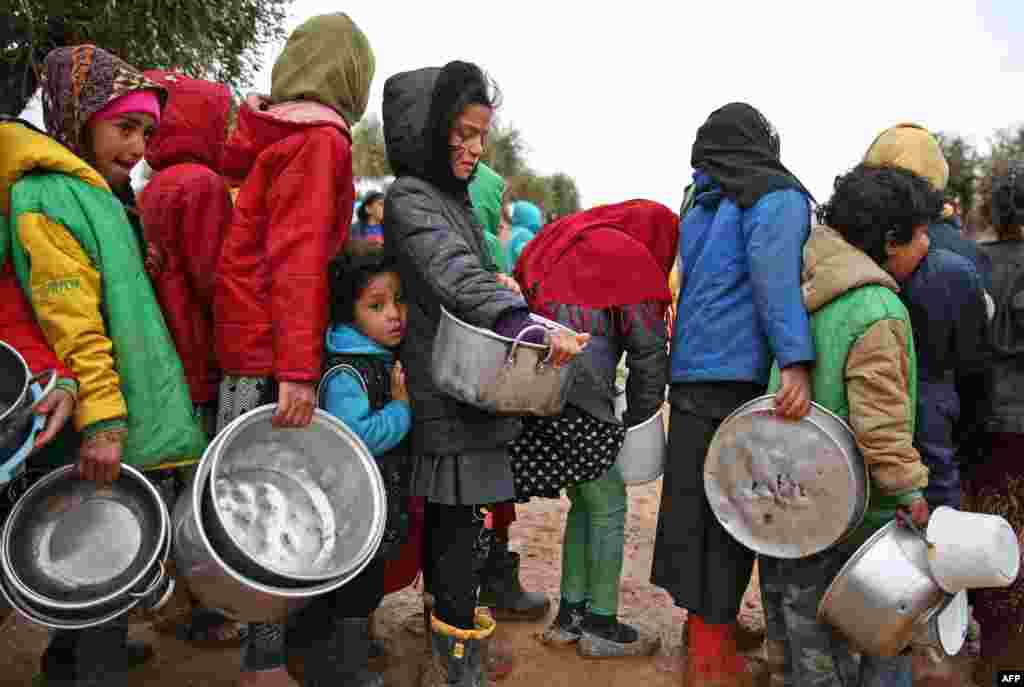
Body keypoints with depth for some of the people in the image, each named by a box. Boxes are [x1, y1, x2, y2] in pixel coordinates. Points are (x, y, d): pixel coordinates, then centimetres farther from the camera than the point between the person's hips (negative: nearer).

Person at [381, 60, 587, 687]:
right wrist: (527, 327, -42)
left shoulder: (453, 198, 18)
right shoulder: (410, 198, -12)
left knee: (449, 518, 16)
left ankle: (448, 636, 29)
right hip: (449, 392, -9)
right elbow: (456, 276, -29)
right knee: (461, 522, -4)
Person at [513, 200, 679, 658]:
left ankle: (569, 615, 26)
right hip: (577, 400, -8)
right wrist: (637, 417, 8)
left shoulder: (563, 240, 22)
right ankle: (600, 627, 17)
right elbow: (650, 350, -4)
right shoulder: (632, 259, -3)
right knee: (608, 506, 7)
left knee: (585, 502, 20)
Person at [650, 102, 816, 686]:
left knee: (696, 500, 13)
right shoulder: (776, 196, -2)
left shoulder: (701, 204, 20)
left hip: (692, 372, 7)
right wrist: (797, 362, -27)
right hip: (741, 374, -7)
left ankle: (704, 617, 26)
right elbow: (776, 274, -19)